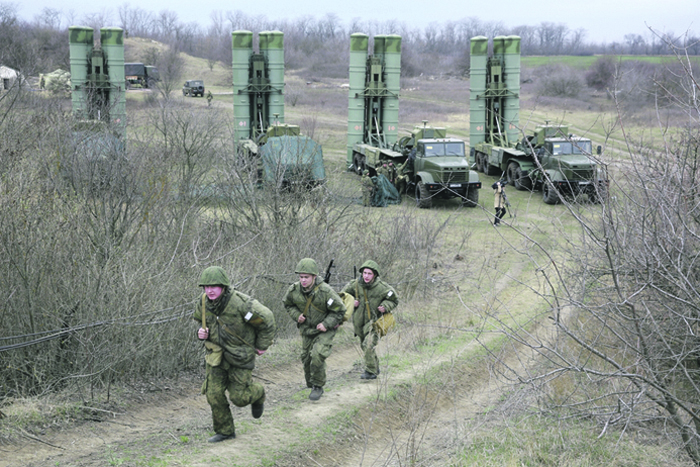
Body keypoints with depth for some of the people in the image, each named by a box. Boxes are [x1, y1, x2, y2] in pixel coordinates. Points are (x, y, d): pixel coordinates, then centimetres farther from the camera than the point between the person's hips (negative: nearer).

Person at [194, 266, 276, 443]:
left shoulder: (240, 304, -27)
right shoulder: (203, 304, -9)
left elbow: (266, 319, -14)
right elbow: (201, 320, 14)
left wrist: (262, 345, -4)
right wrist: (201, 332, -9)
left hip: (240, 356, -5)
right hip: (216, 354, 5)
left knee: (239, 397, -2)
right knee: (214, 394, -2)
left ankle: (258, 394, 34)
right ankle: (225, 431, 16)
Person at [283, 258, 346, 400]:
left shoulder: (326, 291, -26)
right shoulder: (294, 290, -14)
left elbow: (339, 310, -13)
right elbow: (288, 305, 8)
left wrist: (326, 324, -22)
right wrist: (296, 315, -10)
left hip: (325, 330, -5)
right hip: (306, 330, 5)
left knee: (317, 355, -21)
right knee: (306, 358, 11)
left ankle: (318, 387, -5)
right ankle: (310, 385, 33)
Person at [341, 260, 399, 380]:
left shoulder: (382, 288, -13)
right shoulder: (355, 285, -8)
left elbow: (394, 300, 2)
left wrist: (385, 306, -16)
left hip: (373, 321, -5)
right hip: (359, 321, 5)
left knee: (368, 346, -21)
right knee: (364, 346, 19)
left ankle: (371, 372, -12)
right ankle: (375, 367, 39)